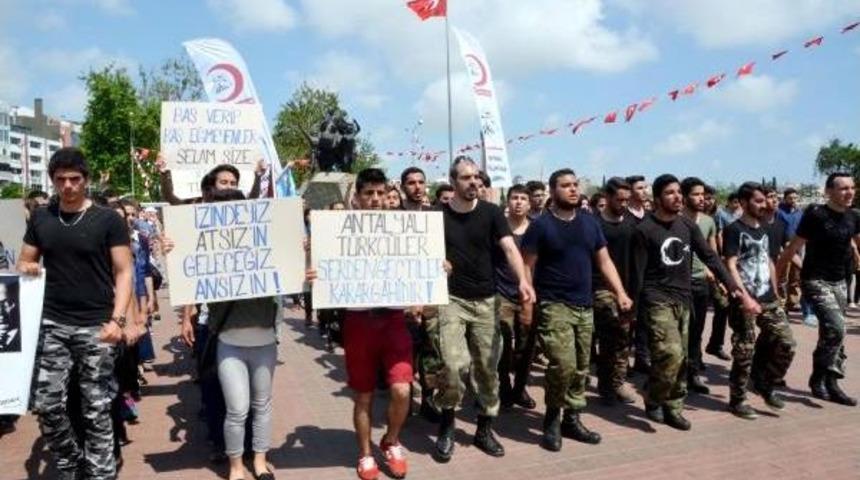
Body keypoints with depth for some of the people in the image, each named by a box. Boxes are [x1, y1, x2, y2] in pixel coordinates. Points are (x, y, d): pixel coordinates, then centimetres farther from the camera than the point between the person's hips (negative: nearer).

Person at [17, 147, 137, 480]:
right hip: (52, 324, 4)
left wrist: (117, 319, -16)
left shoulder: (108, 220, -3)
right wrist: (26, 268, -8)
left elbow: (123, 272, -5)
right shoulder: (40, 218, 9)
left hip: (95, 326, -3)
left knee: (96, 410, 2)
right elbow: (24, 263, 17)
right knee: (46, 405, 5)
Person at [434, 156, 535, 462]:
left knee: (488, 368, 7)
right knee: (454, 364, -14)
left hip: (485, 300, 2)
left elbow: (509, 248, -11)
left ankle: (484, 429, 25)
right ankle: (447, 425, 10)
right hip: (451, 299, -2)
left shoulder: (491, 212, 0)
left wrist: (522, 280, -29)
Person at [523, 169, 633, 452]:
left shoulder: (590, 223, 9)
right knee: (563, 364, -15)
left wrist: (620, 293, 2)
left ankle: (571, 419, 25)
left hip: (585, 306, 6)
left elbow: (604, 261, 13)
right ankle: (552, 418, 7)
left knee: (581, 368, 10)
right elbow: (527, 267, -5)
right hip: (554, 305, -5)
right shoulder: (541, 225, -5)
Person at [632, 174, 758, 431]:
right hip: (657, 300, -6)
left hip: (683, 299, 6)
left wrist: (734, 287, -2)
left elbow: (710, 257, 6)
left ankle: (672, 407, 23)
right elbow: (638, 272, -10)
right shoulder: (645, 229, -11)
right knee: (671, 354, -17)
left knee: (681, 358, 9)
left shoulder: (687, 225, 6)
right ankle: (653, 401, 6)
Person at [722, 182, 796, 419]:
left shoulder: (763, 229, 15)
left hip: (768, 300, 7)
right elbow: (731, 267, -17)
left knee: (786, 344, 3)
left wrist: (775, 295, 18)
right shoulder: (734, 230, -9)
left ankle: (765, 383, 23)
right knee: (744, 353, -1)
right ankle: (737, 400, 13)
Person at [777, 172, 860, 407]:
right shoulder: (816, 215, -15)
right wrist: (777, 278, -9)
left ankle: (819, 381, 24)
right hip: (816, 281, -7)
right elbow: (793, 248, -11)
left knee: (831, 333, 11)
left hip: (839, 282, 7)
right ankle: (829, 382, -6)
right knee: (836, 328, -20)